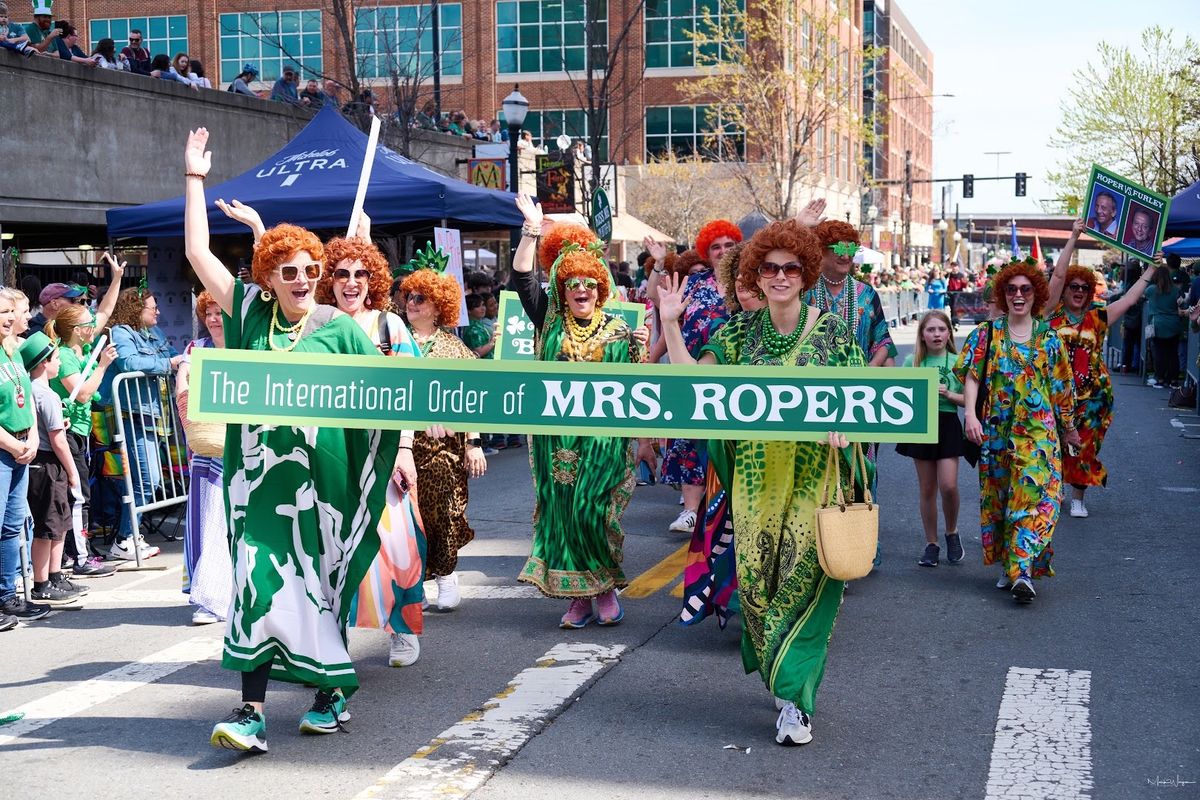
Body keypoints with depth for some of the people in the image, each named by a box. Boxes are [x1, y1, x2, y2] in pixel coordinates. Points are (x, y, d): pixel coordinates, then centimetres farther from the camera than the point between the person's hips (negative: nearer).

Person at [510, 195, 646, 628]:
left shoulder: (618, 331, 4)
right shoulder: (550, 320, 7)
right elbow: (522, 278, 0)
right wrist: (532, 230, -2)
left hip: (601, 436, -2)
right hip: (556, 437, 2)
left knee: (591, 510, -10)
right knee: (560, 512, 2)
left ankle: (605, 589, 7)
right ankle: (577, 597, 9)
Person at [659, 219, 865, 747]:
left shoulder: (831, 330, 1)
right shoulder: (742, 330, 7)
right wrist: (670, 323, -7)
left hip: (813, 477, -2)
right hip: (755, 479, 2)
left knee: (803, 576, -7)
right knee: (757, 578, 3)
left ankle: (795, 697, 0)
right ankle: (786, 686, 21)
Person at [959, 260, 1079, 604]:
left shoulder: (1048, 337, 7)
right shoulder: (987, 334, 5)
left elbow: (1060, 386, 13)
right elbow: (971, 377, -2)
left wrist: (1068, 427, 18)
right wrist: (970, 414, -16)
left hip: (1038, 430, -1)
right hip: (997, 430, 1)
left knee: (1036, 495, -13)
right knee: (997, 497, 6)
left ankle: (1022, 569, -18)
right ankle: (1007, 566, 17)